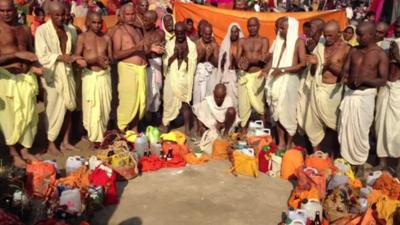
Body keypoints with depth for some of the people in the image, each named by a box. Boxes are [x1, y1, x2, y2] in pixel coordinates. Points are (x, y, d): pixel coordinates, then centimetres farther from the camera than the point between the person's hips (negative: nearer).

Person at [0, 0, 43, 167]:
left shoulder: (23, 29, 11)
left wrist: (35, 67, 2)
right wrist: (17, 55, -20)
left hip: (27, 77, 5)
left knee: (29, 115, 8)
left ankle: (25, 150, 24)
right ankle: (14, 153, 17)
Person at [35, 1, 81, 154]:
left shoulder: (69, 30, 10)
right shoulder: (42, 30, -7)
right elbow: (42, 56, -14)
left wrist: (74, 59, 1)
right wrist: (61, 57, -16)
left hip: (68, 73, 5)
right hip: (52, 75, -5)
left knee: (68, 108, 9)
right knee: (54, 110, 1)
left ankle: (66, 141, 22)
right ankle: (51, 143, 16)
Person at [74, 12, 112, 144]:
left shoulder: (106, 38, 8)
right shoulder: (82, 37, -2)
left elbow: (111, 57, 11)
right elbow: (77, 59, -7)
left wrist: (108, 61, -13)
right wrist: (95, 60, -19)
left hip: (105, 75, 3)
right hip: (90, 76, -3)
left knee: (105, 107, 8)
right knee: (92, 108, -2)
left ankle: (102, 134, 25)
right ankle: (96, 138, 10)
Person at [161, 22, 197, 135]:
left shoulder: (191, 45, 1)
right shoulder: (169, 44, 4)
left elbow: (193, 64, -4)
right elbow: (165, 62, -1)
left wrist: (185, 56, -17)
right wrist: (174, 55, -16)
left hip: (185, 78, -1)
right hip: (172, 78, 1)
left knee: (185, 102, 1)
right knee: (169, 101, 5)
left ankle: (187, 128, 9)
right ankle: (165, 124, 21)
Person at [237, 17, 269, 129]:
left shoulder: (264, 40, 3)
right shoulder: (242, 41, 11)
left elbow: (264, 58, -9)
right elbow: (238, 58, 2)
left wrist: (249, 61, -23)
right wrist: (241, 61, -21)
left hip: (257, 75, -2)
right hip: (244, 75, 2)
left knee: (258, 103, -2)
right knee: (243, 103, 1)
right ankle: (243, 130, 8)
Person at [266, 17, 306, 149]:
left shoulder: (298, 42, -3)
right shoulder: (279, 41, 15)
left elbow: (303, 64, -13)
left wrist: (283, 69, -18)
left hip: (289, 81, -6)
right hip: (277, 80, 6)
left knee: (289, 112, 0)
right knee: (277, 111, 6)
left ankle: (289, 144, 11)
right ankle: (281, 143, 15)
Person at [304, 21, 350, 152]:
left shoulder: (346, 48, -5)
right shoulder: (320, 46, 6)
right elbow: (313, 72, 9)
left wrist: (332, 66, -20)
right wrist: (314, 64, -12)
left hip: (333, 90, -4)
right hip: (318, 88, 4)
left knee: (333, 122, 5)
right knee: (314, 121, 8)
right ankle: (316, 151, 23)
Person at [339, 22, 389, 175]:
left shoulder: (381, 55, -6)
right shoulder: (354, 51, 7)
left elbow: (383, 80, -10)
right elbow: (345, 70, 8)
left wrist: (365, 80, -27)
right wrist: (345, 78, -16)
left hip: (365, 96, -4)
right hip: (349, 93, 4)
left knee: (360, 131, 2)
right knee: (345, 128, 9)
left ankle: (360, 163, 18)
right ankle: (345, 158, 24)